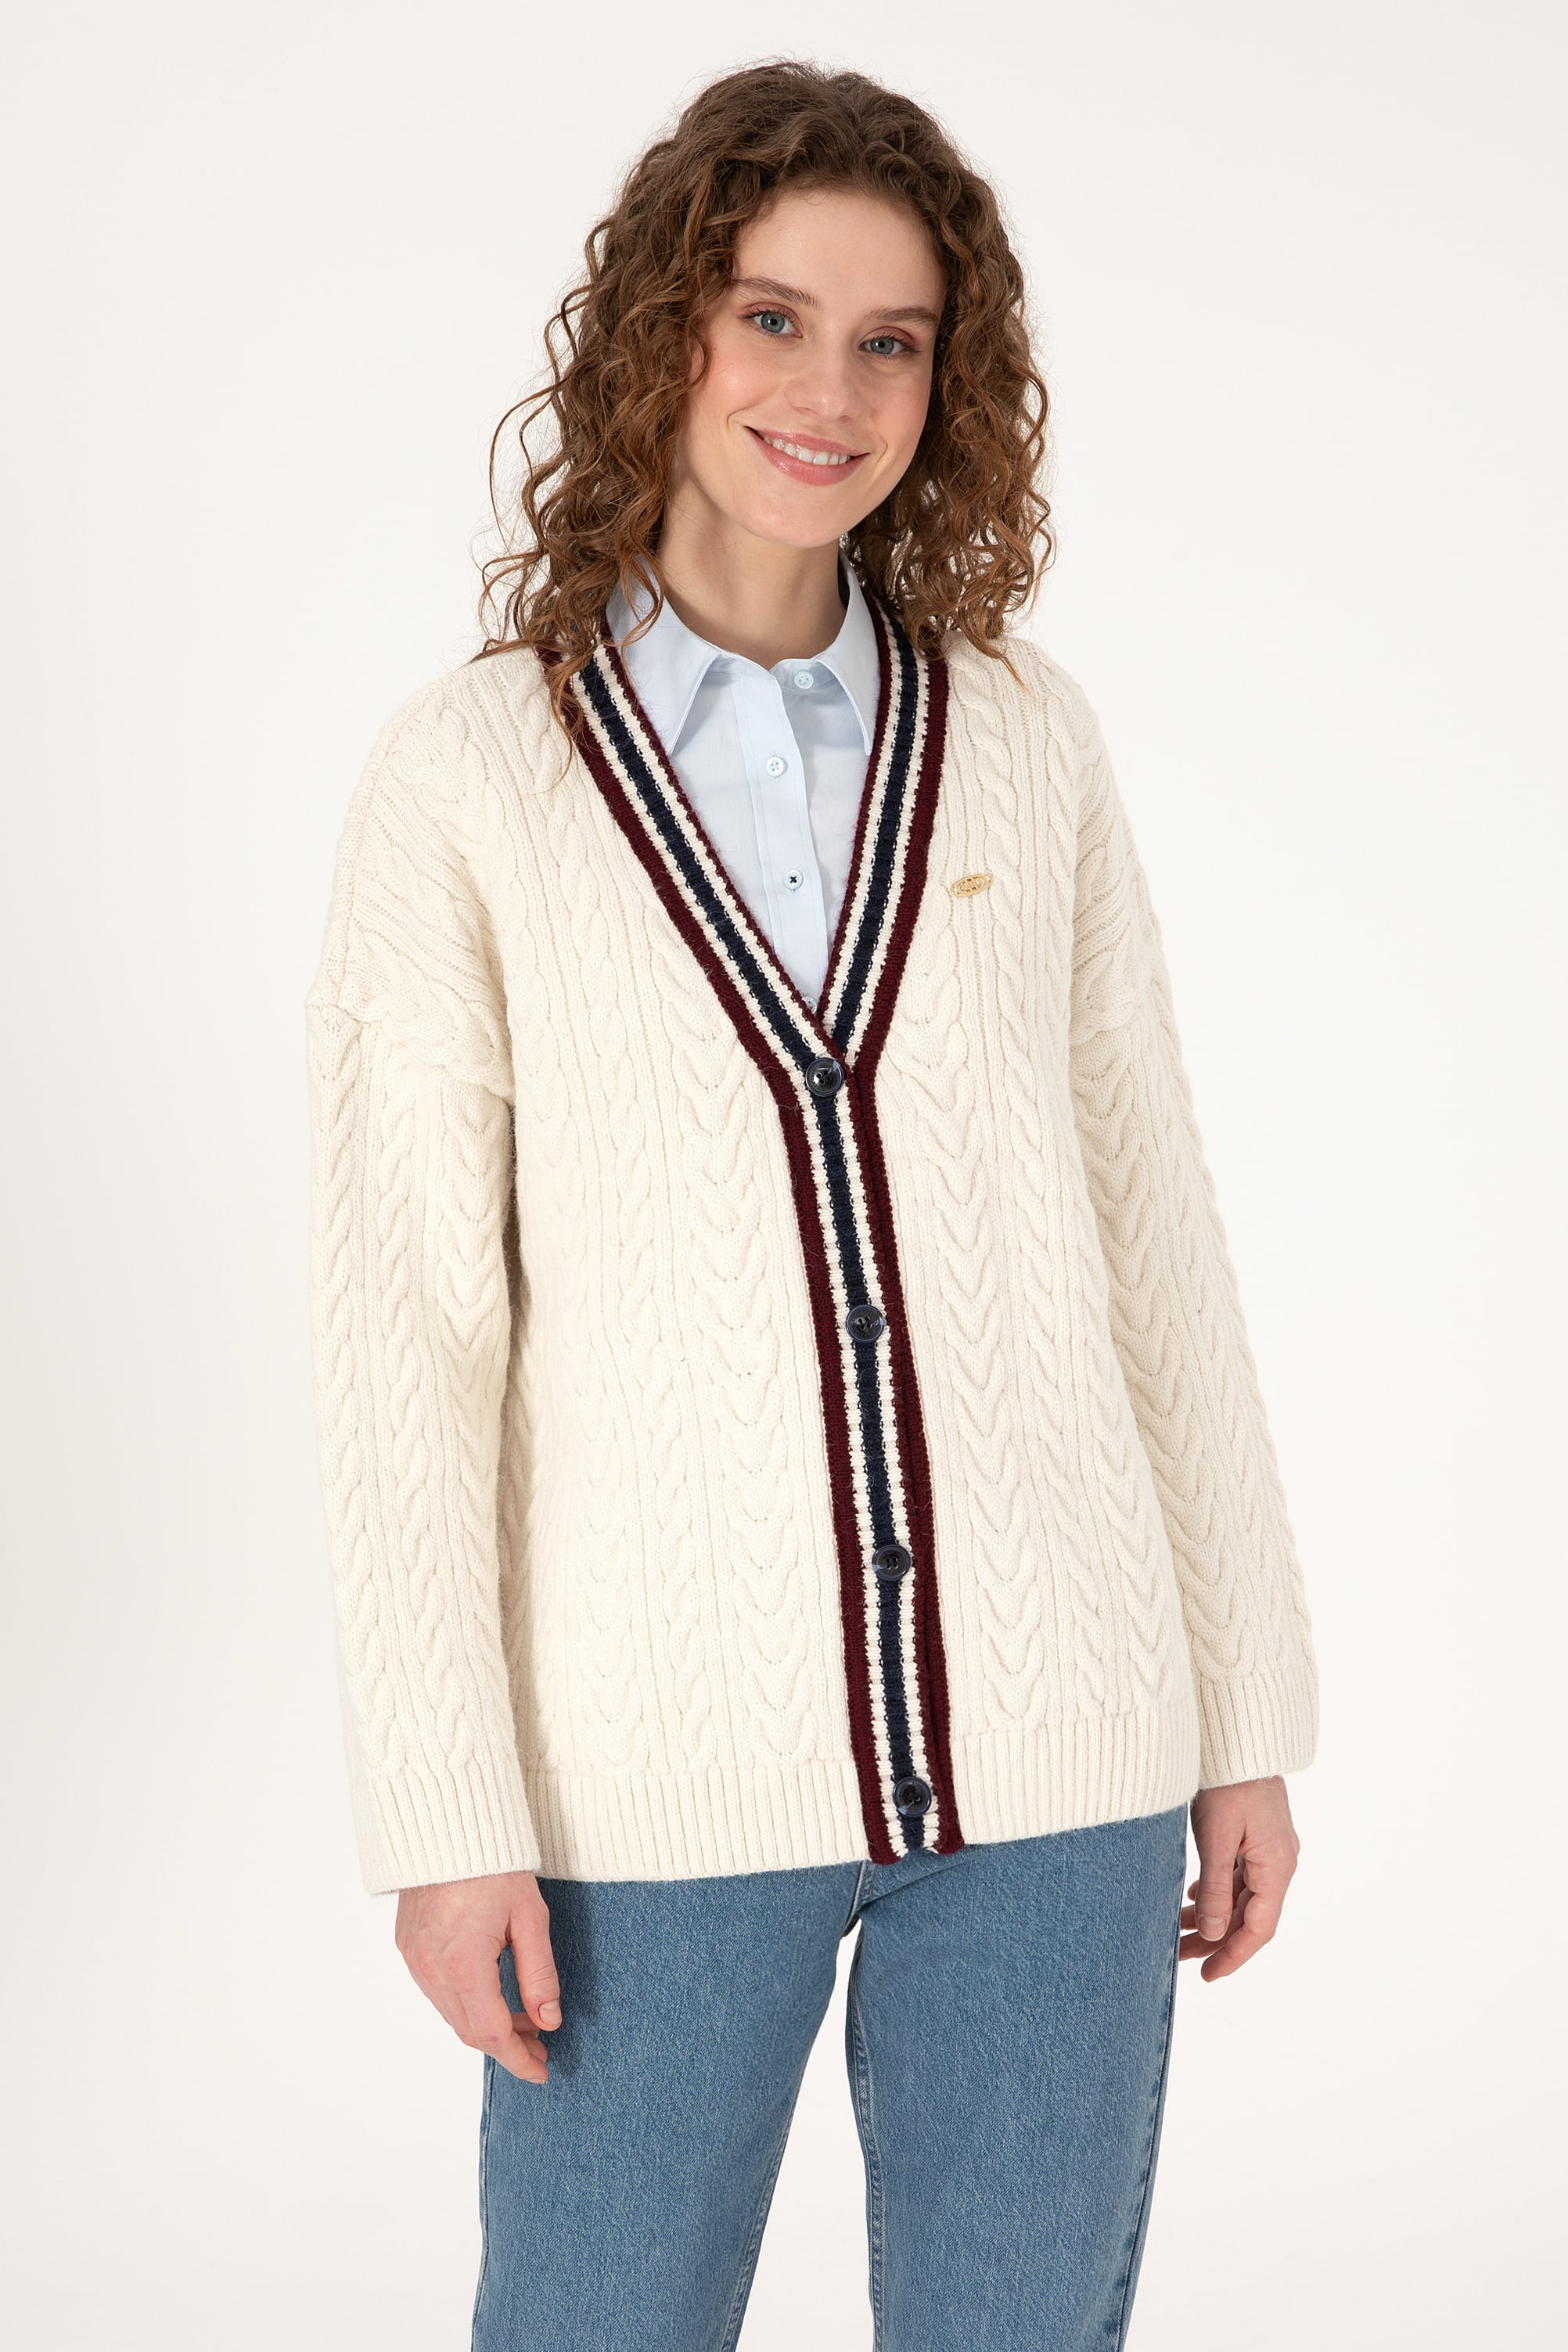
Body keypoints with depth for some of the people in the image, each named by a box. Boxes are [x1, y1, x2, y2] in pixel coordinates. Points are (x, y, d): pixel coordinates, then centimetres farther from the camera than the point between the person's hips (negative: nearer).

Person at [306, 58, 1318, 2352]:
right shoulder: (472, 777, -2)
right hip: (659, 1768, -2)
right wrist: (444, 1814, -7)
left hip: (1048, 1743, 2)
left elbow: (1156, 1235, 7)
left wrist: (1250, 1709, 6)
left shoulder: (1026, 743, 5)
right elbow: (410, 1321, -4)